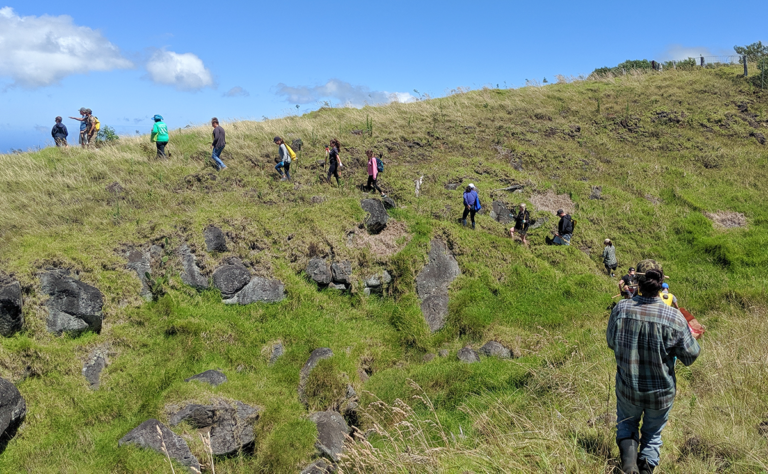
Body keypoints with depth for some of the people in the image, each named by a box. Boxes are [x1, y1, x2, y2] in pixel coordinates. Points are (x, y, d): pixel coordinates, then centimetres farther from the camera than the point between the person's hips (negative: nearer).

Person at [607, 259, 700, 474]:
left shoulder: (621, 309, -18)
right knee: (653, 432, 25)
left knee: (626, 422, 27)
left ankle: (628, 448, 1)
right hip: (661, 392, -1)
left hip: (627, 388, 1)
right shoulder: (674, 318, -23)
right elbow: (690, 356, -10)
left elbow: (611, 342, -1)